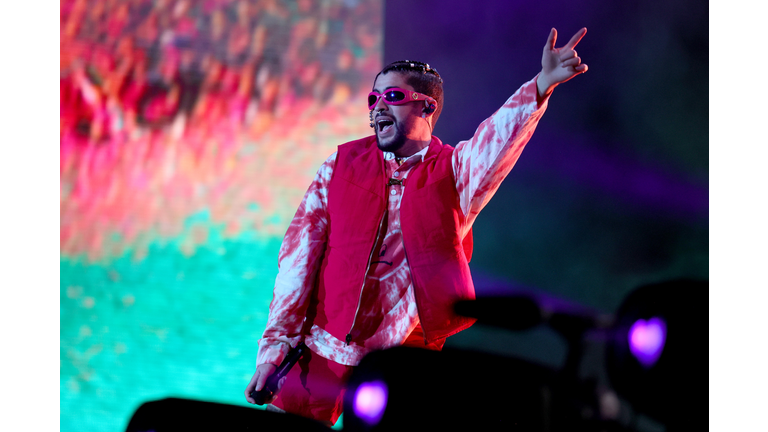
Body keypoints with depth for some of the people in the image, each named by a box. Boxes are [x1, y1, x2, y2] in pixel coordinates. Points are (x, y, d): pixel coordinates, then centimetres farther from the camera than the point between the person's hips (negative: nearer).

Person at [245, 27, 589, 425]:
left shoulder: (454, 172, 2)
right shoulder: (341, 165, 7)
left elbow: (498, 138, -20)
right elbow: (299, 256, 5)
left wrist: (541, 85, -38)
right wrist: (275, 346, -1)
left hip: (406, 366, -1)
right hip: (324, 354, 2)